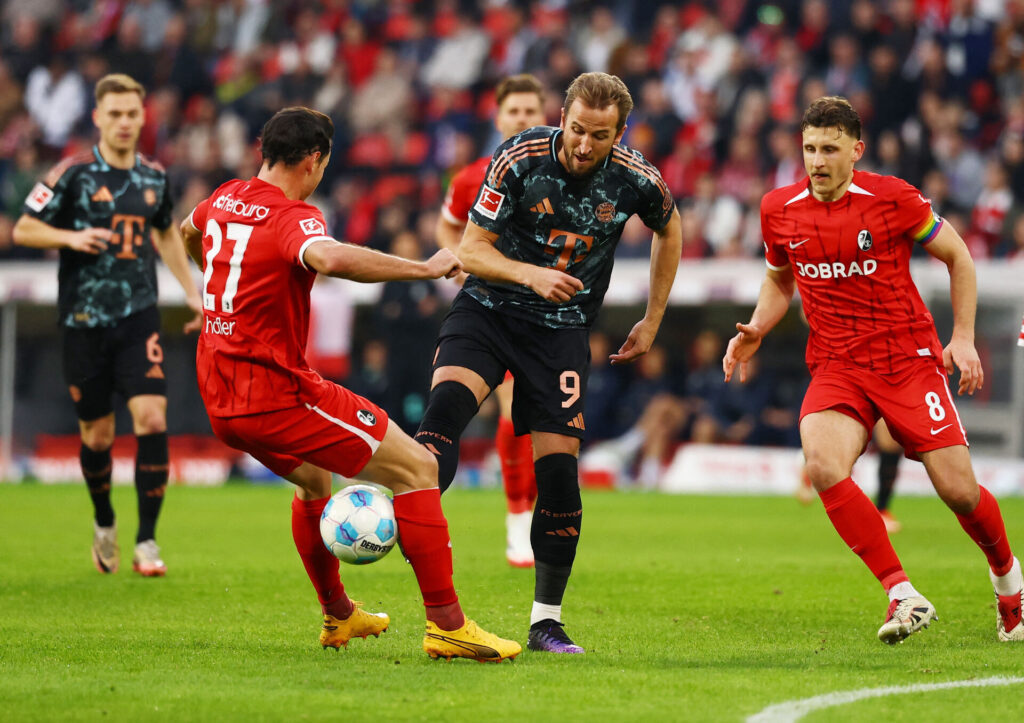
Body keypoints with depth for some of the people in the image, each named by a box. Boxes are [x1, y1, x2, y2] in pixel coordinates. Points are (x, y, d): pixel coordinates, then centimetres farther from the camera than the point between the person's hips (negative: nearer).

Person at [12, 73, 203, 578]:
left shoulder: (154, 177, 7)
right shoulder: (73, 173, -6)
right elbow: (23, 230, -4)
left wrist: (191, 291, 20)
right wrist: (71, 237, -21)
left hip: (139, 318, 2)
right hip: (85, 322, -2)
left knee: (152, 419, -14)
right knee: (97, 434, 6)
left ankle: (147, 542, -9)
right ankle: (104, 524, 33)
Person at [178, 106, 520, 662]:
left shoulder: (226, 198, 10)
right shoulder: (292, 218, -17)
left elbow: (189, 231, 35)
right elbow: (329, 257, -41)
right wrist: (425, 267, -33)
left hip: (218, 398, 9)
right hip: (278, 394, -9)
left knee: (314, 478, 36)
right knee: (415, 468, -5)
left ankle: (337, 616, 44)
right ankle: (447, 626, -10)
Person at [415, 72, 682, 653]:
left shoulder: (636, 181, -10)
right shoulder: (519, 159, -16)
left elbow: (670, 231, 13)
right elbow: (471, 250, -12)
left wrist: (652, 322, 15)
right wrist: (531, 274, -30)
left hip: (563, 328, 0)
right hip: (490, 307, 0)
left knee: (559, 470, -6)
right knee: (448, 399, -30)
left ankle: (547, 621, 6)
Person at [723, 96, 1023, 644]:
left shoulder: (892, 198, -9)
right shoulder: (779, 210, 1)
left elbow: (957, 256, 5)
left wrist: (963, 338, -2)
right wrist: (755, 331, 4)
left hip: (909, 358, -2)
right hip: (835, 367, 2)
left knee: (958, 490, -6)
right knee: (823, 466, -28)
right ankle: (903, 597, -21)